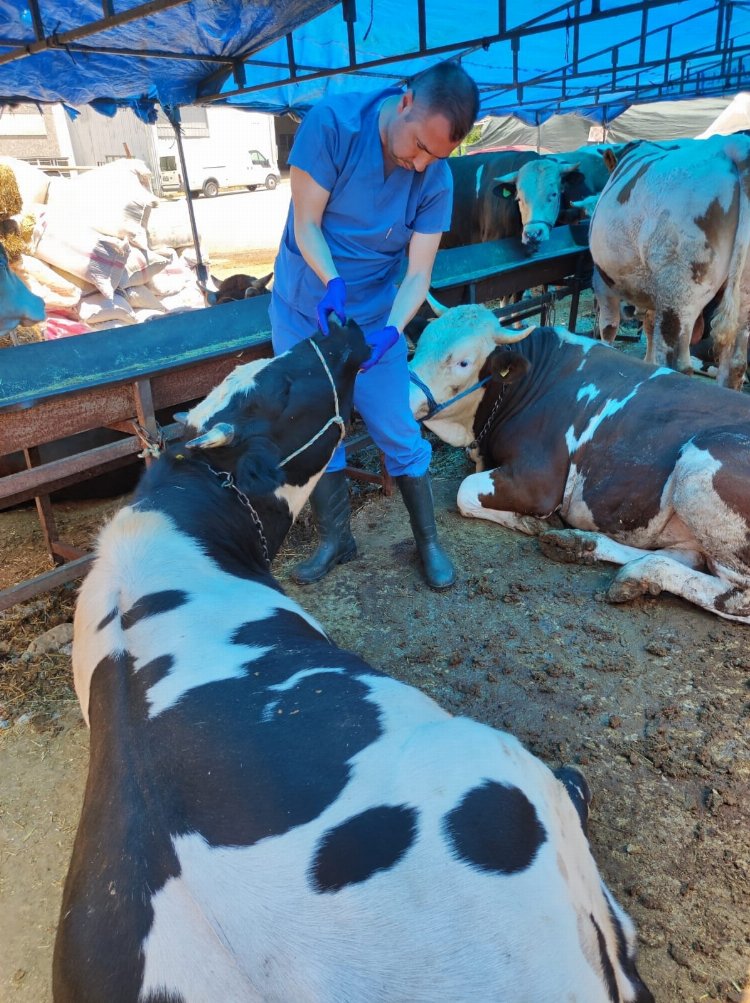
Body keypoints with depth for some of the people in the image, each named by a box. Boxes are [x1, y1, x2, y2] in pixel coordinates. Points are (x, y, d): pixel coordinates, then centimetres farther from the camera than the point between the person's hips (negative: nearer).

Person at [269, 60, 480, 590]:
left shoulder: (436, 179, -12)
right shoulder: (332, 122, -18)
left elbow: (419, 273, -14)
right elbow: (306, 224, -16)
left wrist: (390, 331, -33)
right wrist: (332, 284, -34)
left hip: (374, 317, 0)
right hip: (302, 308, 0)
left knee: (400, 435, 0)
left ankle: (428, 540, 20)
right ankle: (335, 539, 25)